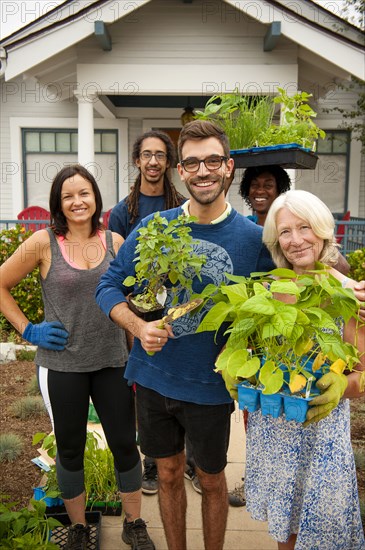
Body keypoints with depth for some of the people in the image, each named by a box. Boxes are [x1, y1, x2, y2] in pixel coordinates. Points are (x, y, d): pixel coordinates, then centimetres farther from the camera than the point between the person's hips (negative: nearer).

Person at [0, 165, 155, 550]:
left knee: (125, 444, 9)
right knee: (70, 449, 14)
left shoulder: (115, 241, 1)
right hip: (61, 365, -1)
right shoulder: (43, 242, -6)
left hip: (112, 362, 2)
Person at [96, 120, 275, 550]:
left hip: (211, 385, -1)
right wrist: (138, 327, -17)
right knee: (168, 474, 21)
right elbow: (109, 285, -2)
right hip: (153, 379, 2)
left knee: (211, 480, 19)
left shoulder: (252, 238, -10)